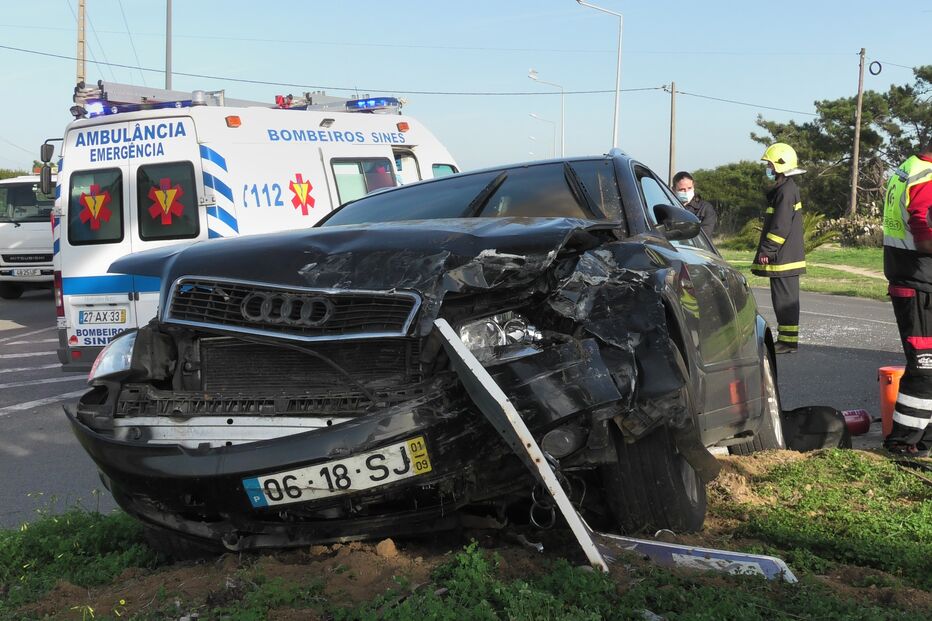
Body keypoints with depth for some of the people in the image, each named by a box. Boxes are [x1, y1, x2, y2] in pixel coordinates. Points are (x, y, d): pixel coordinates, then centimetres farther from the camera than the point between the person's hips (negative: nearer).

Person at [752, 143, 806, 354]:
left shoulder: (786, 191, -15)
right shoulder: (785, 189, 17)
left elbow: (780, 226, -21)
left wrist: (767, 250, -18)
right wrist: (767, 250, 23)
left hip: (783, 257, -10)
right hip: (787, 256, 10)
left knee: (784, 298, -7)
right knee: (785, 297, 13)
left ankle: (788, 340, -5)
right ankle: (787, 339, 18)